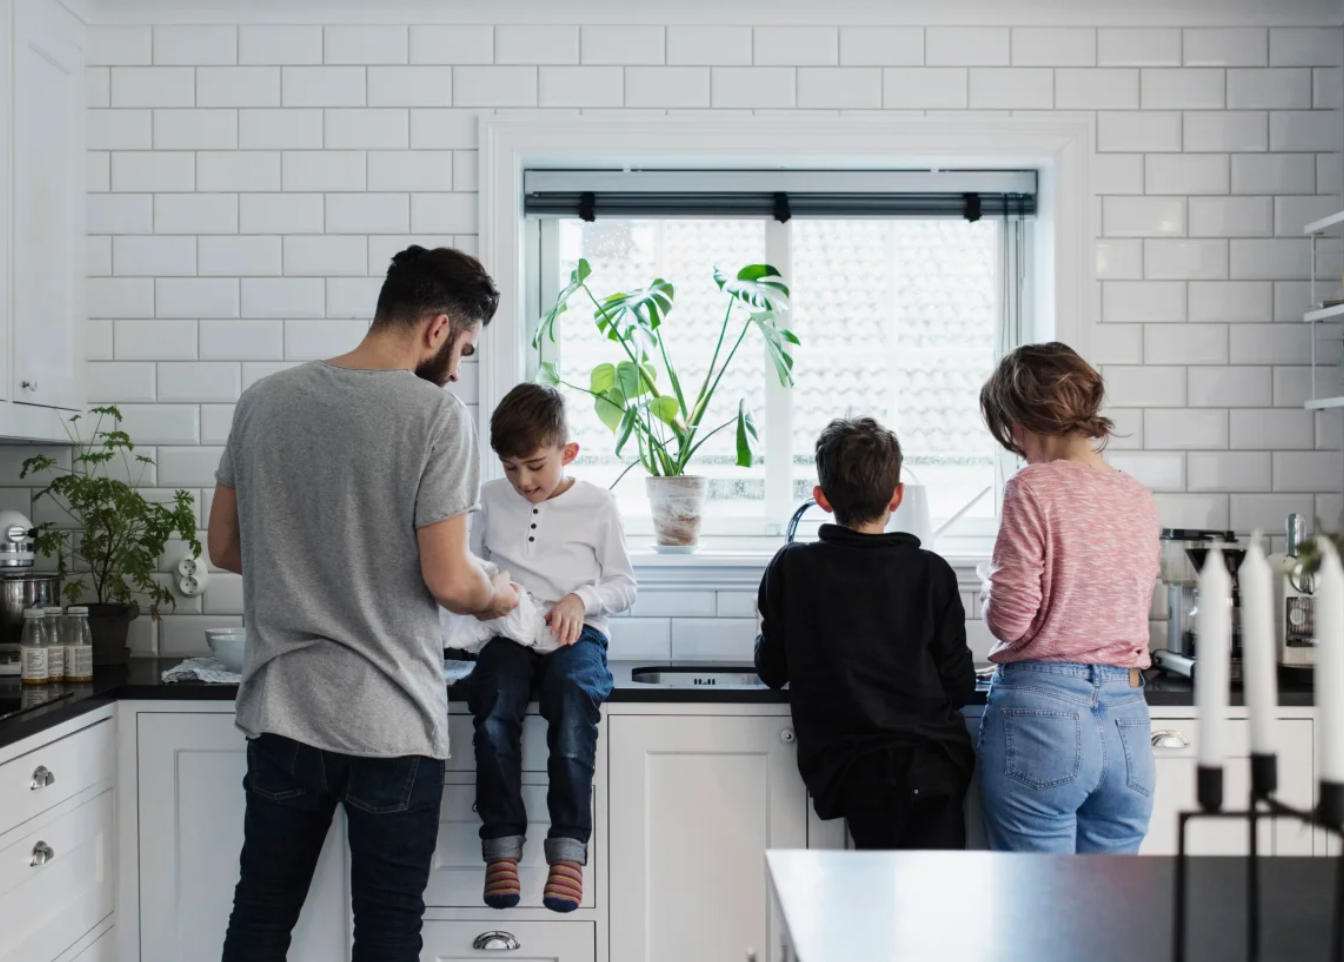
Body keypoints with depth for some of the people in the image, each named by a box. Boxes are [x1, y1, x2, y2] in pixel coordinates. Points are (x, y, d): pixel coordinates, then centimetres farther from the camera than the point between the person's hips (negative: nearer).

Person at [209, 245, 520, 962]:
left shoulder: (264, 400, 3)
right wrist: (499, 598, 6)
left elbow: (225, 547, 9)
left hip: (283, 711, 5)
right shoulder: (435, 415, -13)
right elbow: (447, 580, -15)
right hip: (391, 721, -4)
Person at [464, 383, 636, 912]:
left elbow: (623, 585, 10)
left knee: (573, 696, -35)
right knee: (494, 706, -30)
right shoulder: (492, 499, 15)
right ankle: (502, 845, -20)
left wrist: (581, 599, -10)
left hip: (574, 632, -2)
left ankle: (568, 848, -29)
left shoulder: (596, 504, 8)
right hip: (509, 631, 2)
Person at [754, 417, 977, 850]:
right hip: (934, 765, 1)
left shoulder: (792, 568, -2)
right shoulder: (931, 572, -1)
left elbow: (772, 671, 8)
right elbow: (960, 686, 4)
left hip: (848, 770, -1)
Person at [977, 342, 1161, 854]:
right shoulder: (1139, 499, 9)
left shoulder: (1034, 489, -10)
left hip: (1043, 714, -6)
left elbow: (1010, 619, -12)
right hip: (1127, 721, 6)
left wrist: (991, 593, 9)